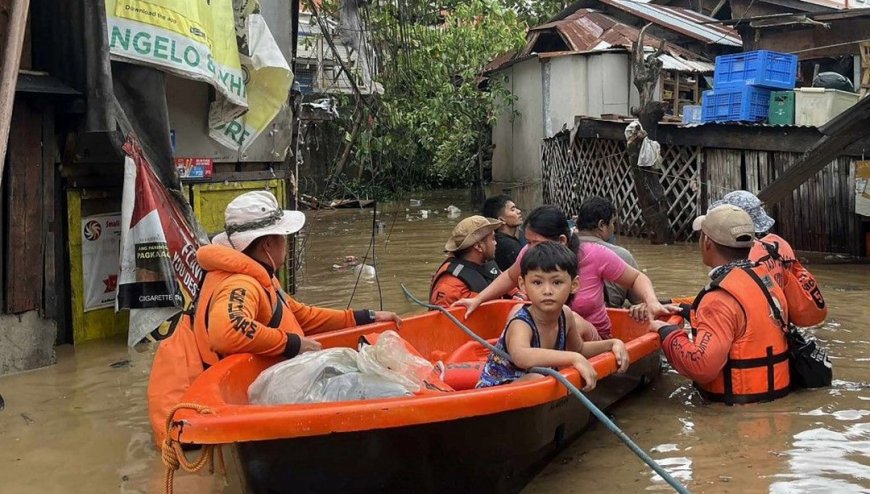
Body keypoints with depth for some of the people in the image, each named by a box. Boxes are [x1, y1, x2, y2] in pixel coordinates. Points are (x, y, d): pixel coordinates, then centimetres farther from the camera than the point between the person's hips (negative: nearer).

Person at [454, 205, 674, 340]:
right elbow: (510, 277, 12)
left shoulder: (596, 256, -20)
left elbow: (637, 278, -4)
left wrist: (652, 303, -23)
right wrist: (478, 300, 4)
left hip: (592, 340, -3)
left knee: (575, 323, -36)